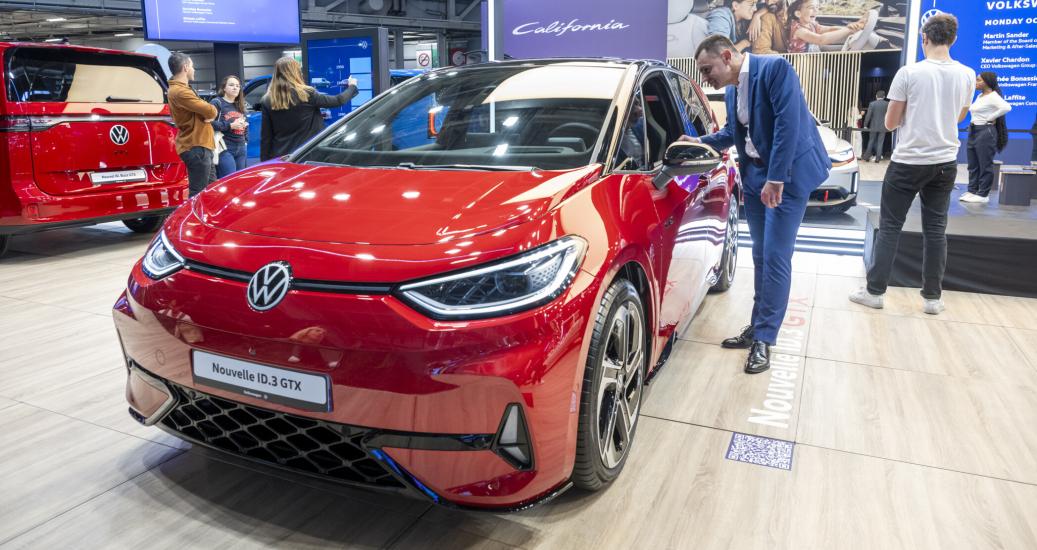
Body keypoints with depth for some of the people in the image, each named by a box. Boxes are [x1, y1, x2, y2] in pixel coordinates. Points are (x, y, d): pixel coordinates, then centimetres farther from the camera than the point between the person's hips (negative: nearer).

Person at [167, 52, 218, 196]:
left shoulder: (182, 89, 17)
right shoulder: (180, 92, -18)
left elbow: (203, 110, 17)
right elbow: (210, 111, -22)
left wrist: (208, 115, -6)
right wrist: (211, 114, 2)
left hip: (199, 146, 11)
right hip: (196, 148, -11)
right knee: (199, 194, -10)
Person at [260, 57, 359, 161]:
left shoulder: (268, 101, 1)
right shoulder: (307, 95, -9)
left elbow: (265, 137, 3)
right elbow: (338, 101, 1)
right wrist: (352, 86, 20)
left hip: (280, 158, 3)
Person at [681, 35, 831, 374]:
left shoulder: (775, 68, -15)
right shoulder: (731, 90, 9)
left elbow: (788, 124, -22)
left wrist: (776, 179, -26)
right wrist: (701, 143, 6)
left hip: (787, 175, -8)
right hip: (754, 176, 8)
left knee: (775, 257, -6)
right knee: (761, 256, 12)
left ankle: (764, 339, 1)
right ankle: (758, 328, 21)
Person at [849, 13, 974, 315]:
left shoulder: (909, 73, -11)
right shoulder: (967, 75, 2)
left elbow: (890, 123, -4)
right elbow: (957, 117, 18)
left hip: (908, 162, -4)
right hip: (945, 163, 4)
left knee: (889, 227, 4)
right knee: (936, 229, 9)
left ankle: (875, 290, 6)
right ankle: (932, 297, 13)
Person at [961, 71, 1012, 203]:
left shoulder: (992, 96, -12)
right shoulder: (979, 96, 14)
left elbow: (1006, 107, -26)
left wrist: (991, 118, -16)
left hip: (986, 131, -9)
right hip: (973, 131, 9)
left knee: (985, 164, -3)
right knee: (973, 164, 10)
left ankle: (983, 195, 0)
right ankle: (972, 191, 16)